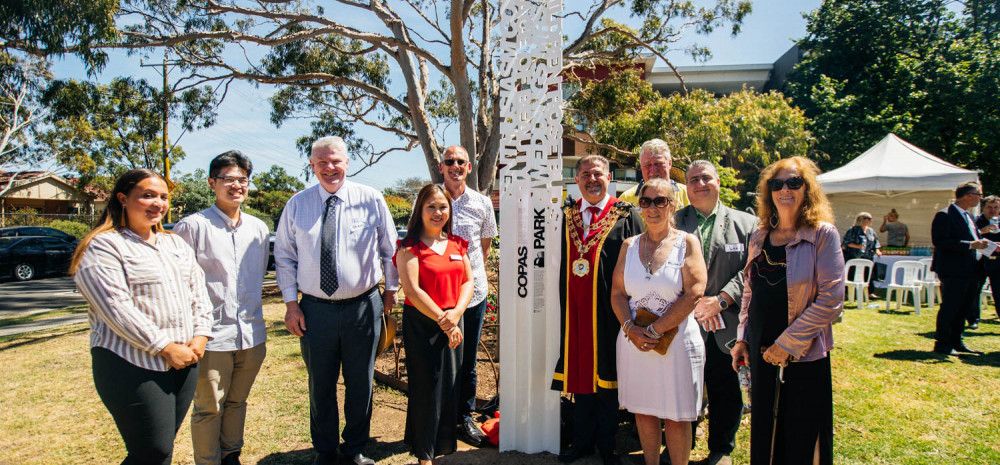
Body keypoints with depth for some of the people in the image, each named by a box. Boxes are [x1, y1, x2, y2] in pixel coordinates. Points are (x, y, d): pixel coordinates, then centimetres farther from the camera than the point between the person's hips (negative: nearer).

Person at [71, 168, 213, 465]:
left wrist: (200, 335, -3)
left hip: (184, 361, 7)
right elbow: (117, 308, -16)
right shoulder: (104, 246, -7)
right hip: (135, 366, -6)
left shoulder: (176, 243, 15)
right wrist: (165, 347, -16)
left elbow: (198, 291, 12)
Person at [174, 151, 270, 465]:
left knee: (237, 403, 19)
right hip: (212, 336, -5)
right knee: (209, 409, 7)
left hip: (252, 335, 5)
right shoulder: (193, 226, -8)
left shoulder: (259, 229, 8)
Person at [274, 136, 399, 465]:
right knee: (320, 385, 15)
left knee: (360, 383, 13)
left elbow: (390, 249, 6)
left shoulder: (371, 199, -3)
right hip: (315, 309, 1)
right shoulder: (297, 204, 1)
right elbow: (284, 256, 5)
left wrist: (391, 288, 9)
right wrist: (291, 303, 1)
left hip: (363, 306, -1)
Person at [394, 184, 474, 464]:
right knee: (426, 386, 3)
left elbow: (468, 280, 7)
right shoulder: (410, 247, -7)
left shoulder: (457, 244, 9)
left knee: (451, 385, 10)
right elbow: (412, 289, -16)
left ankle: (444, 442, 30)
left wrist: (456, 313, -10)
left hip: (453, 322, 5)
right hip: (421, 324, -5)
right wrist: (443, 320, -15)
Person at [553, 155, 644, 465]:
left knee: (605, 375, 7)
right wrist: (564, 307, 8)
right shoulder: (568, 216, 9)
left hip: (609, 312, -3)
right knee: (580, 373, 12)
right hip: (575, 310, 4)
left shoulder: (626, 216, -3)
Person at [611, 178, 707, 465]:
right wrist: (631, 328, -11)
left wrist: (655, 330, -14)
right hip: (634, 341, 3)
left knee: (676, 417, 7)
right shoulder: (629, 245, 7)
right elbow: (617, 293, 6)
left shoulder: (687, 242, -3)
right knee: (643, 410, 13)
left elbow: (693, 294, -12)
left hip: (676, 342, -3)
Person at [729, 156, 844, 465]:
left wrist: (787, 343, -15)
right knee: (764, 437, 15)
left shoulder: (823, 234, -9)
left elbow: (831, 300, -15)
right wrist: (742, 338, 7)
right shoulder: (759, 237, 7)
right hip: (761, 355, 5)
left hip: (803, 356, -5)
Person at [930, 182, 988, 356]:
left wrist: (981, 244, 6)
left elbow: (972, 238, 25)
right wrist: (970, 245, -23)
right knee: (950, 307, -4)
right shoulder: (945, 215, -13)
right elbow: (940, 242, -22)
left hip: (969, 270, 10)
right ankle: (942, 344, 5)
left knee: (965, 307, 14)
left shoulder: (968, 216, 17)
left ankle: (956, 342, 25)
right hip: (953, 271, -10)